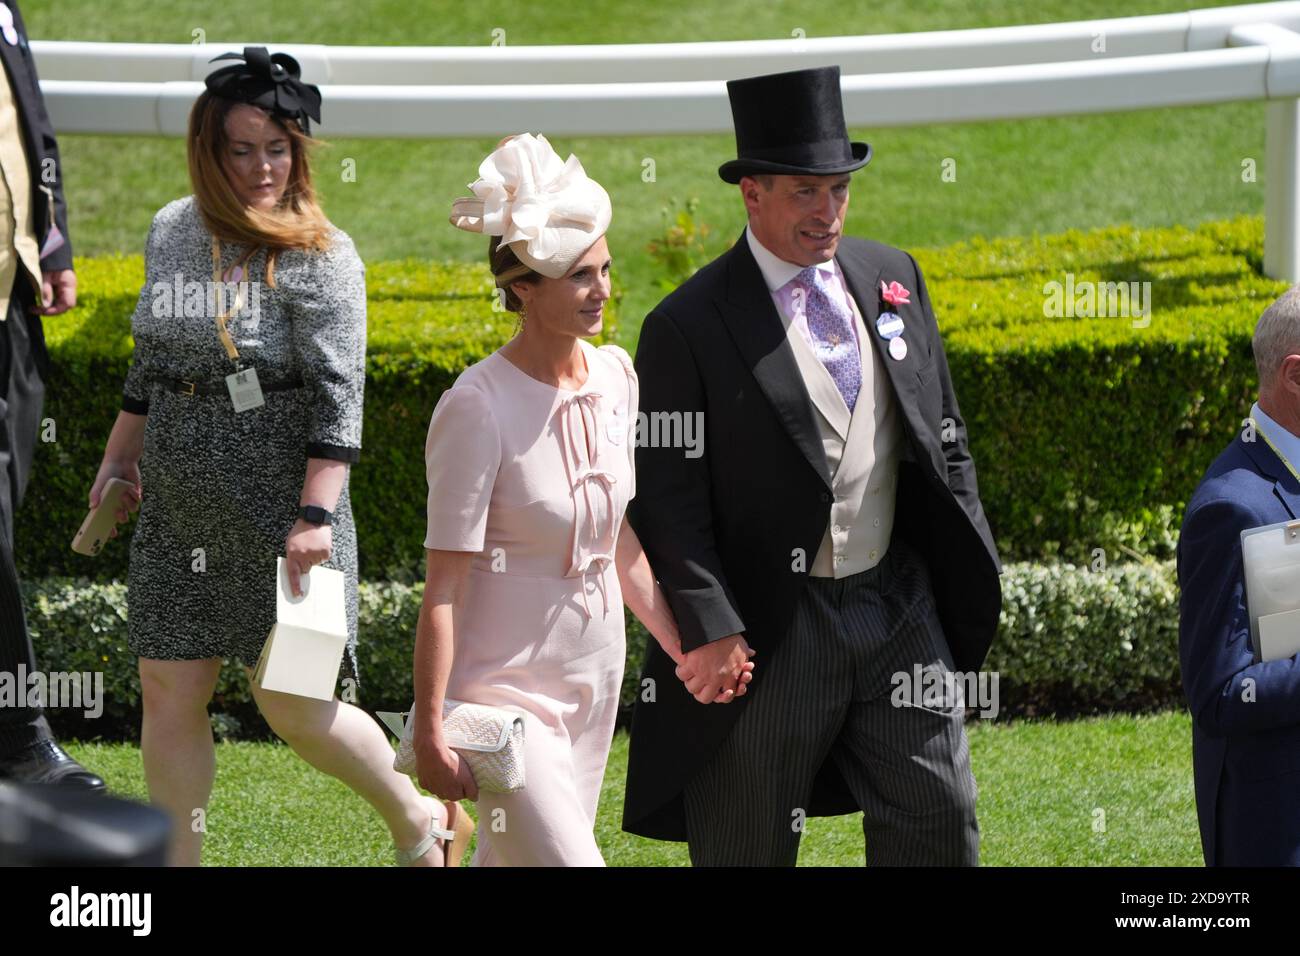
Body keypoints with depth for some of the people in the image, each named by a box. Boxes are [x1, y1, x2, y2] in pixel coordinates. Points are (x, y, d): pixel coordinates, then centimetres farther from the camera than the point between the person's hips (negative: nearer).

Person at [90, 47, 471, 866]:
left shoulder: (322, 259, -10)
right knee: (169, 692, 3)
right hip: (177, 515, 6)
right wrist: (119, 461, 22)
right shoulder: (172, 232, 7)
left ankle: (421, 820, 19)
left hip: (277, 514, -6)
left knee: (292, 705, -4)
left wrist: (315, 516, -21)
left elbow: (338, 402, -14)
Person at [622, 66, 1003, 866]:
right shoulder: (690, 326, -10)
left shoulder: (892, 277, 8)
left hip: (899, 605, 5)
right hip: (771, 629, -5)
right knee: (748, 850, 6)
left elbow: (942, 433, 16)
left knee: (939, 826, 5)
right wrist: (709, 628, -19)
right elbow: (667, 497, -11)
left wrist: (972, 569, 12)